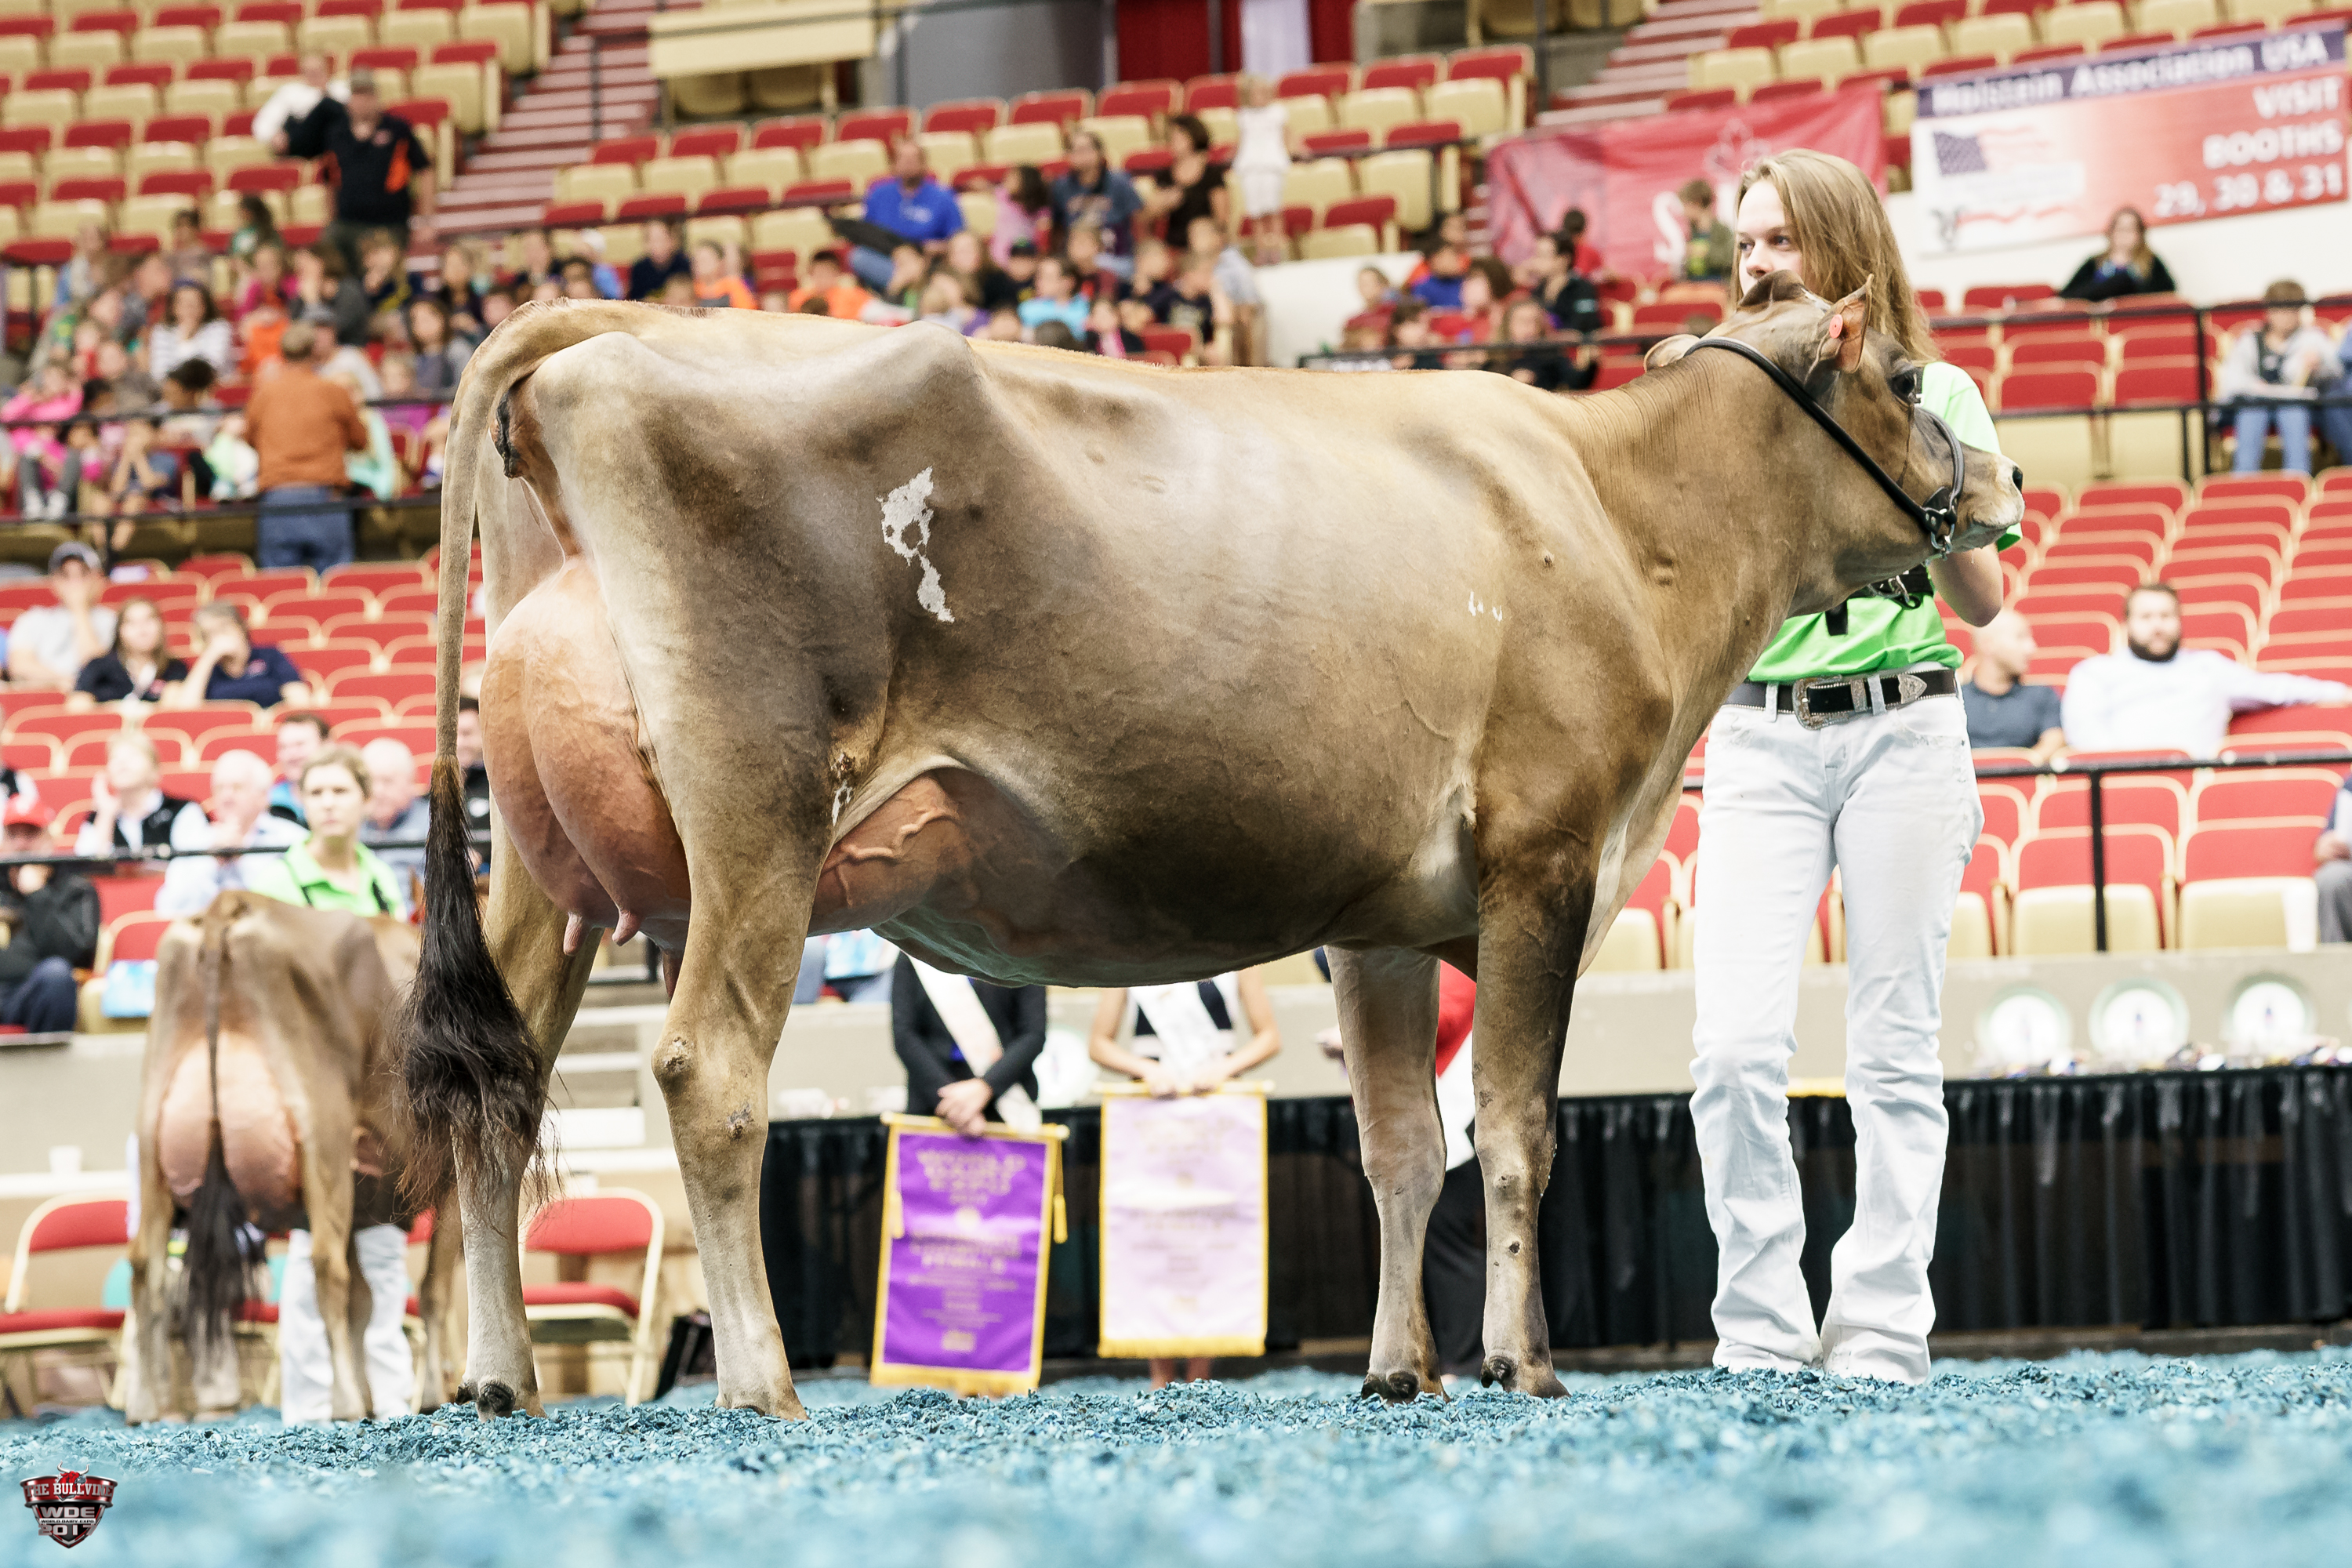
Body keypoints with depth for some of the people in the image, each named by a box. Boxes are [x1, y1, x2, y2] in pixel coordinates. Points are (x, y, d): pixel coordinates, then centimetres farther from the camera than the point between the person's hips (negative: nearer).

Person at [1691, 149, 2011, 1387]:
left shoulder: (1933, 394, 5)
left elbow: (1983, 601, 2)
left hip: (1903, 728, -1)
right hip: (1759, 738, 1)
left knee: (1894, 1051, 0)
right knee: (1736, 1049, -12)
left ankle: (1880, 1338, 4)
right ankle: (1760, 1337, -5)